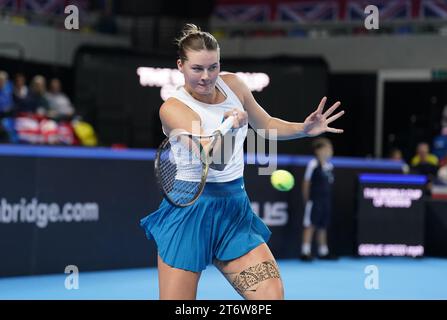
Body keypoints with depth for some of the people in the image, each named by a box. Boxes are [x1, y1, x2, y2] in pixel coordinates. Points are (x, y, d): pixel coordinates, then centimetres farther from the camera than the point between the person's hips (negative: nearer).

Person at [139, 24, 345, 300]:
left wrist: (303, 129, 3)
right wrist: (228, 127, -44)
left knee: (272, 295, -11)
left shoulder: (232, 85, 4)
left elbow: (266, 124, 21)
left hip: (235, 210, 5)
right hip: (190, 211, -5)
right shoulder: (173, 109, -14)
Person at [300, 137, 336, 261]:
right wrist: (306, 198, -2)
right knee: (310, 225, -6)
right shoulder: (313, 164, -9)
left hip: (326, 200, 7)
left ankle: (323, 252, 19)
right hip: (314, 200, -7)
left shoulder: (330, 166, 11)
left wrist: (329, 198, 15)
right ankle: (305, 252, -5)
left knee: (323, 226, 12)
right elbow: (306, 182, -5)